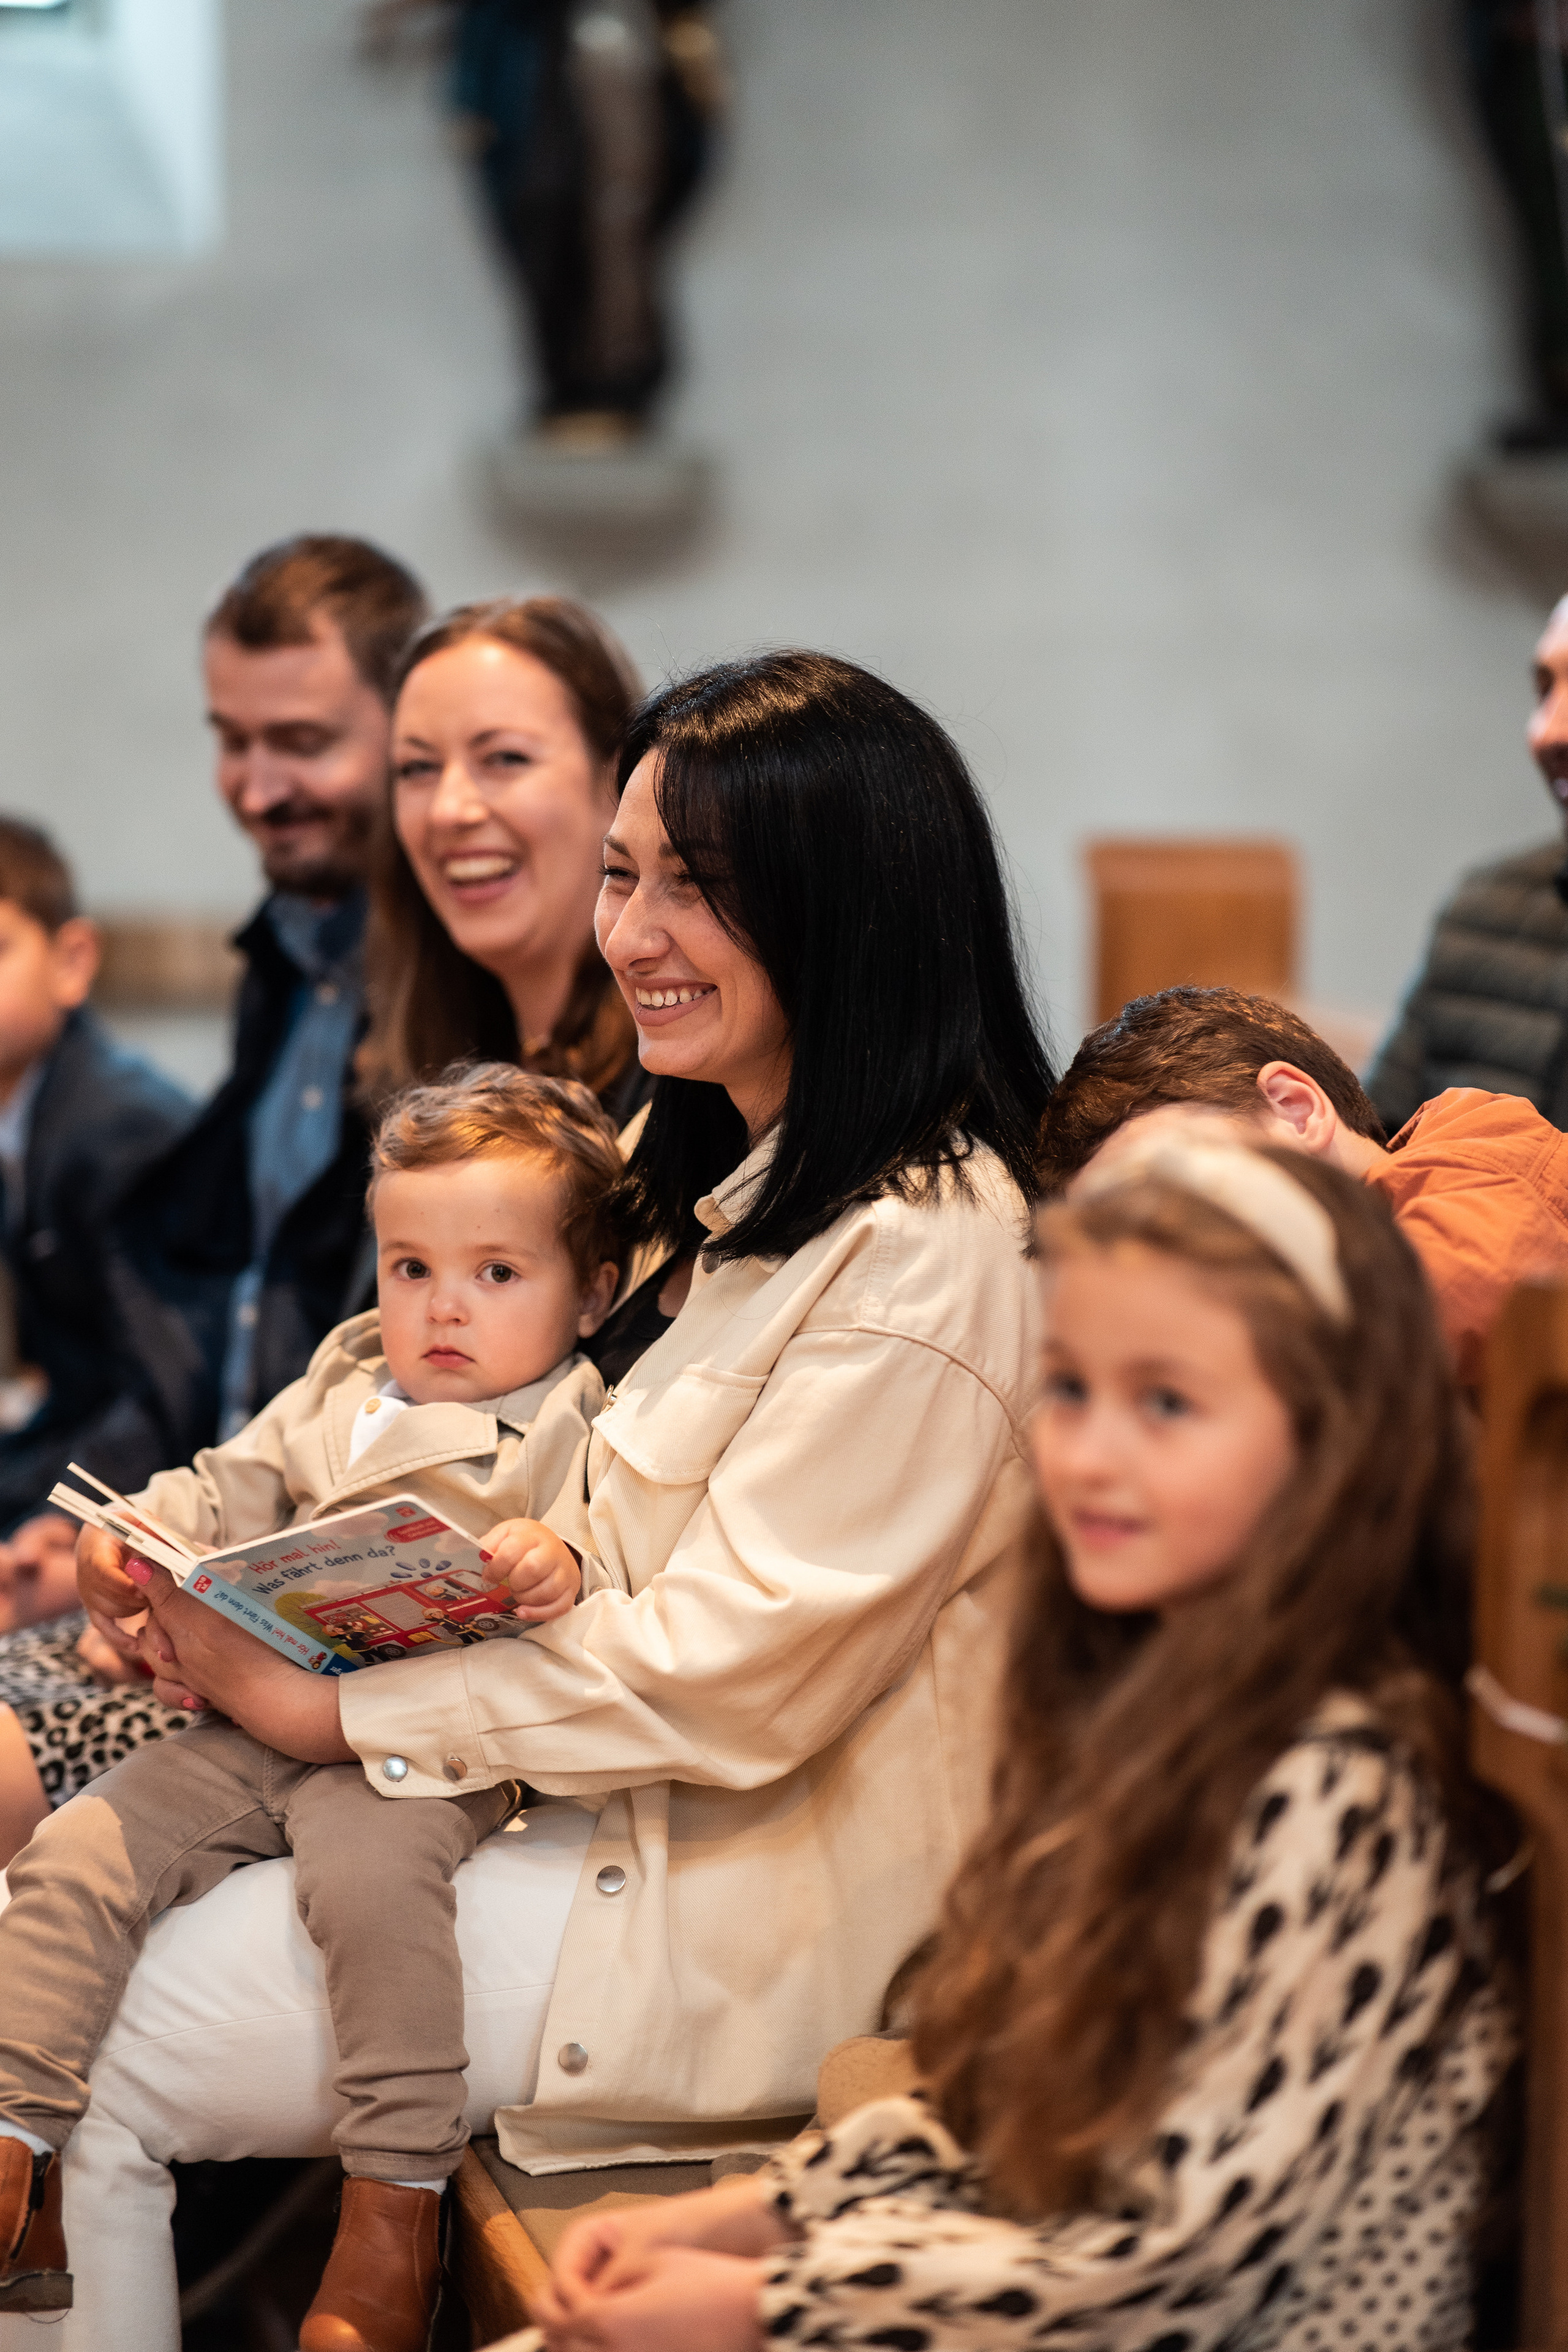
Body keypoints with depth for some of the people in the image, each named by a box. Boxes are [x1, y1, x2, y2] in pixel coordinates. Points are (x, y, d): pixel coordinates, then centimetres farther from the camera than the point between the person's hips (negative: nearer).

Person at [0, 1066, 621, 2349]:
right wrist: (137, 1533, 3)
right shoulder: (342, 1388, 24)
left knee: (369, 1872, -35)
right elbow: (231, 1491, 24)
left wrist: (558, 1569, -31)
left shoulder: (580, 1428, 5)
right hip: (257, 1722, 6)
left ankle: (395, 2211, -27)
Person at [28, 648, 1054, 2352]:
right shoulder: (751, 1185, 12)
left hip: (742, 1921, -9)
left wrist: (336, 1704, -15)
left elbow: (731, 1674, -22)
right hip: (616, 1814, 10)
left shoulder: (927, 1254, -20)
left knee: (82, 2074, -8)